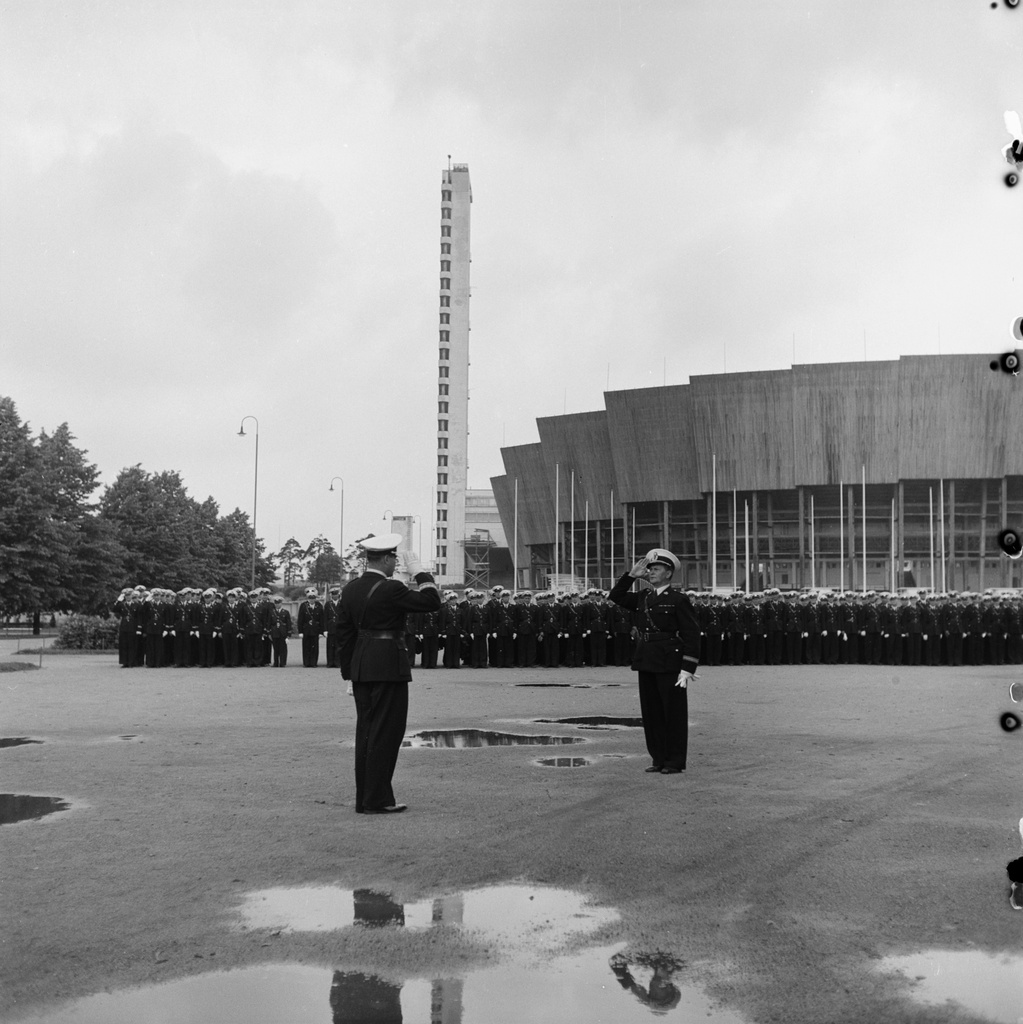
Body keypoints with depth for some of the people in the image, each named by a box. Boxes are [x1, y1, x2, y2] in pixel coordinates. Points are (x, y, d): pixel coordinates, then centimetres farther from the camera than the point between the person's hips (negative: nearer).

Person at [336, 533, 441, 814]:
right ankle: (377, 800, 0)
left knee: (366, 732, 12)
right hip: (388, 667, -8)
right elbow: (432, 602, -12)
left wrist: (349, 670, 18)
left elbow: (343, 632, 12)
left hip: (361, 667, 8)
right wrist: (419, 573, -2)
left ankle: (364, 799, 17)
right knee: (386, 732, -2)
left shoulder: (350, 589, 8)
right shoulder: (390, 589, -15)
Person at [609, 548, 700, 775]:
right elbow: (616, 596, 15)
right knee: (651, 713, 9)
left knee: (674, 712, 1)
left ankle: (675, 762, 8)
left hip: (670, 665, -6)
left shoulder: (679, 599, -6)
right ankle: (659, 758, 18)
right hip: (646, 664, 7)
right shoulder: (643, 598, 12)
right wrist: (632, 575, 3)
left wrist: (687, 669, -16)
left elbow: (692, 635, -10)